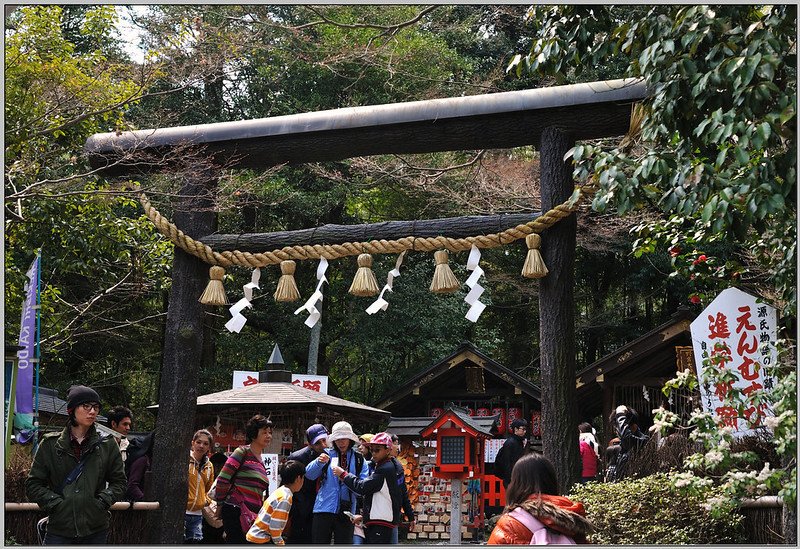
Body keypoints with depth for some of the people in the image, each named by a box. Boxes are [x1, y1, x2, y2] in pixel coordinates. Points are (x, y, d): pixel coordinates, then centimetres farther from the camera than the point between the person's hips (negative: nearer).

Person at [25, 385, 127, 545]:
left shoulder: (107, 445, 4)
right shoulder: (51, 444, 2)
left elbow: (118, 482, 10)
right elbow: (33, 484, 4)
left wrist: (102, 501, -5)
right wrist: (56, 503, -8)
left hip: (96, 531, 1)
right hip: (60, 529, -1)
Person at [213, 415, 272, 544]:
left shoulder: (261, 462, 19)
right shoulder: (243, 452, -4)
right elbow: (223, 479, -8)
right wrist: (220, 504, -2)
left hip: (252, 515, 7)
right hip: (236, 512, -7)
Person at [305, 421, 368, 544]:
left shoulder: (359, 460, 7)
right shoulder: (327, 455, 6)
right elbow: (309, 474, -4)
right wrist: (318, 462, -23)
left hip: (346, 512, 0)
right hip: (324, 509, 0)